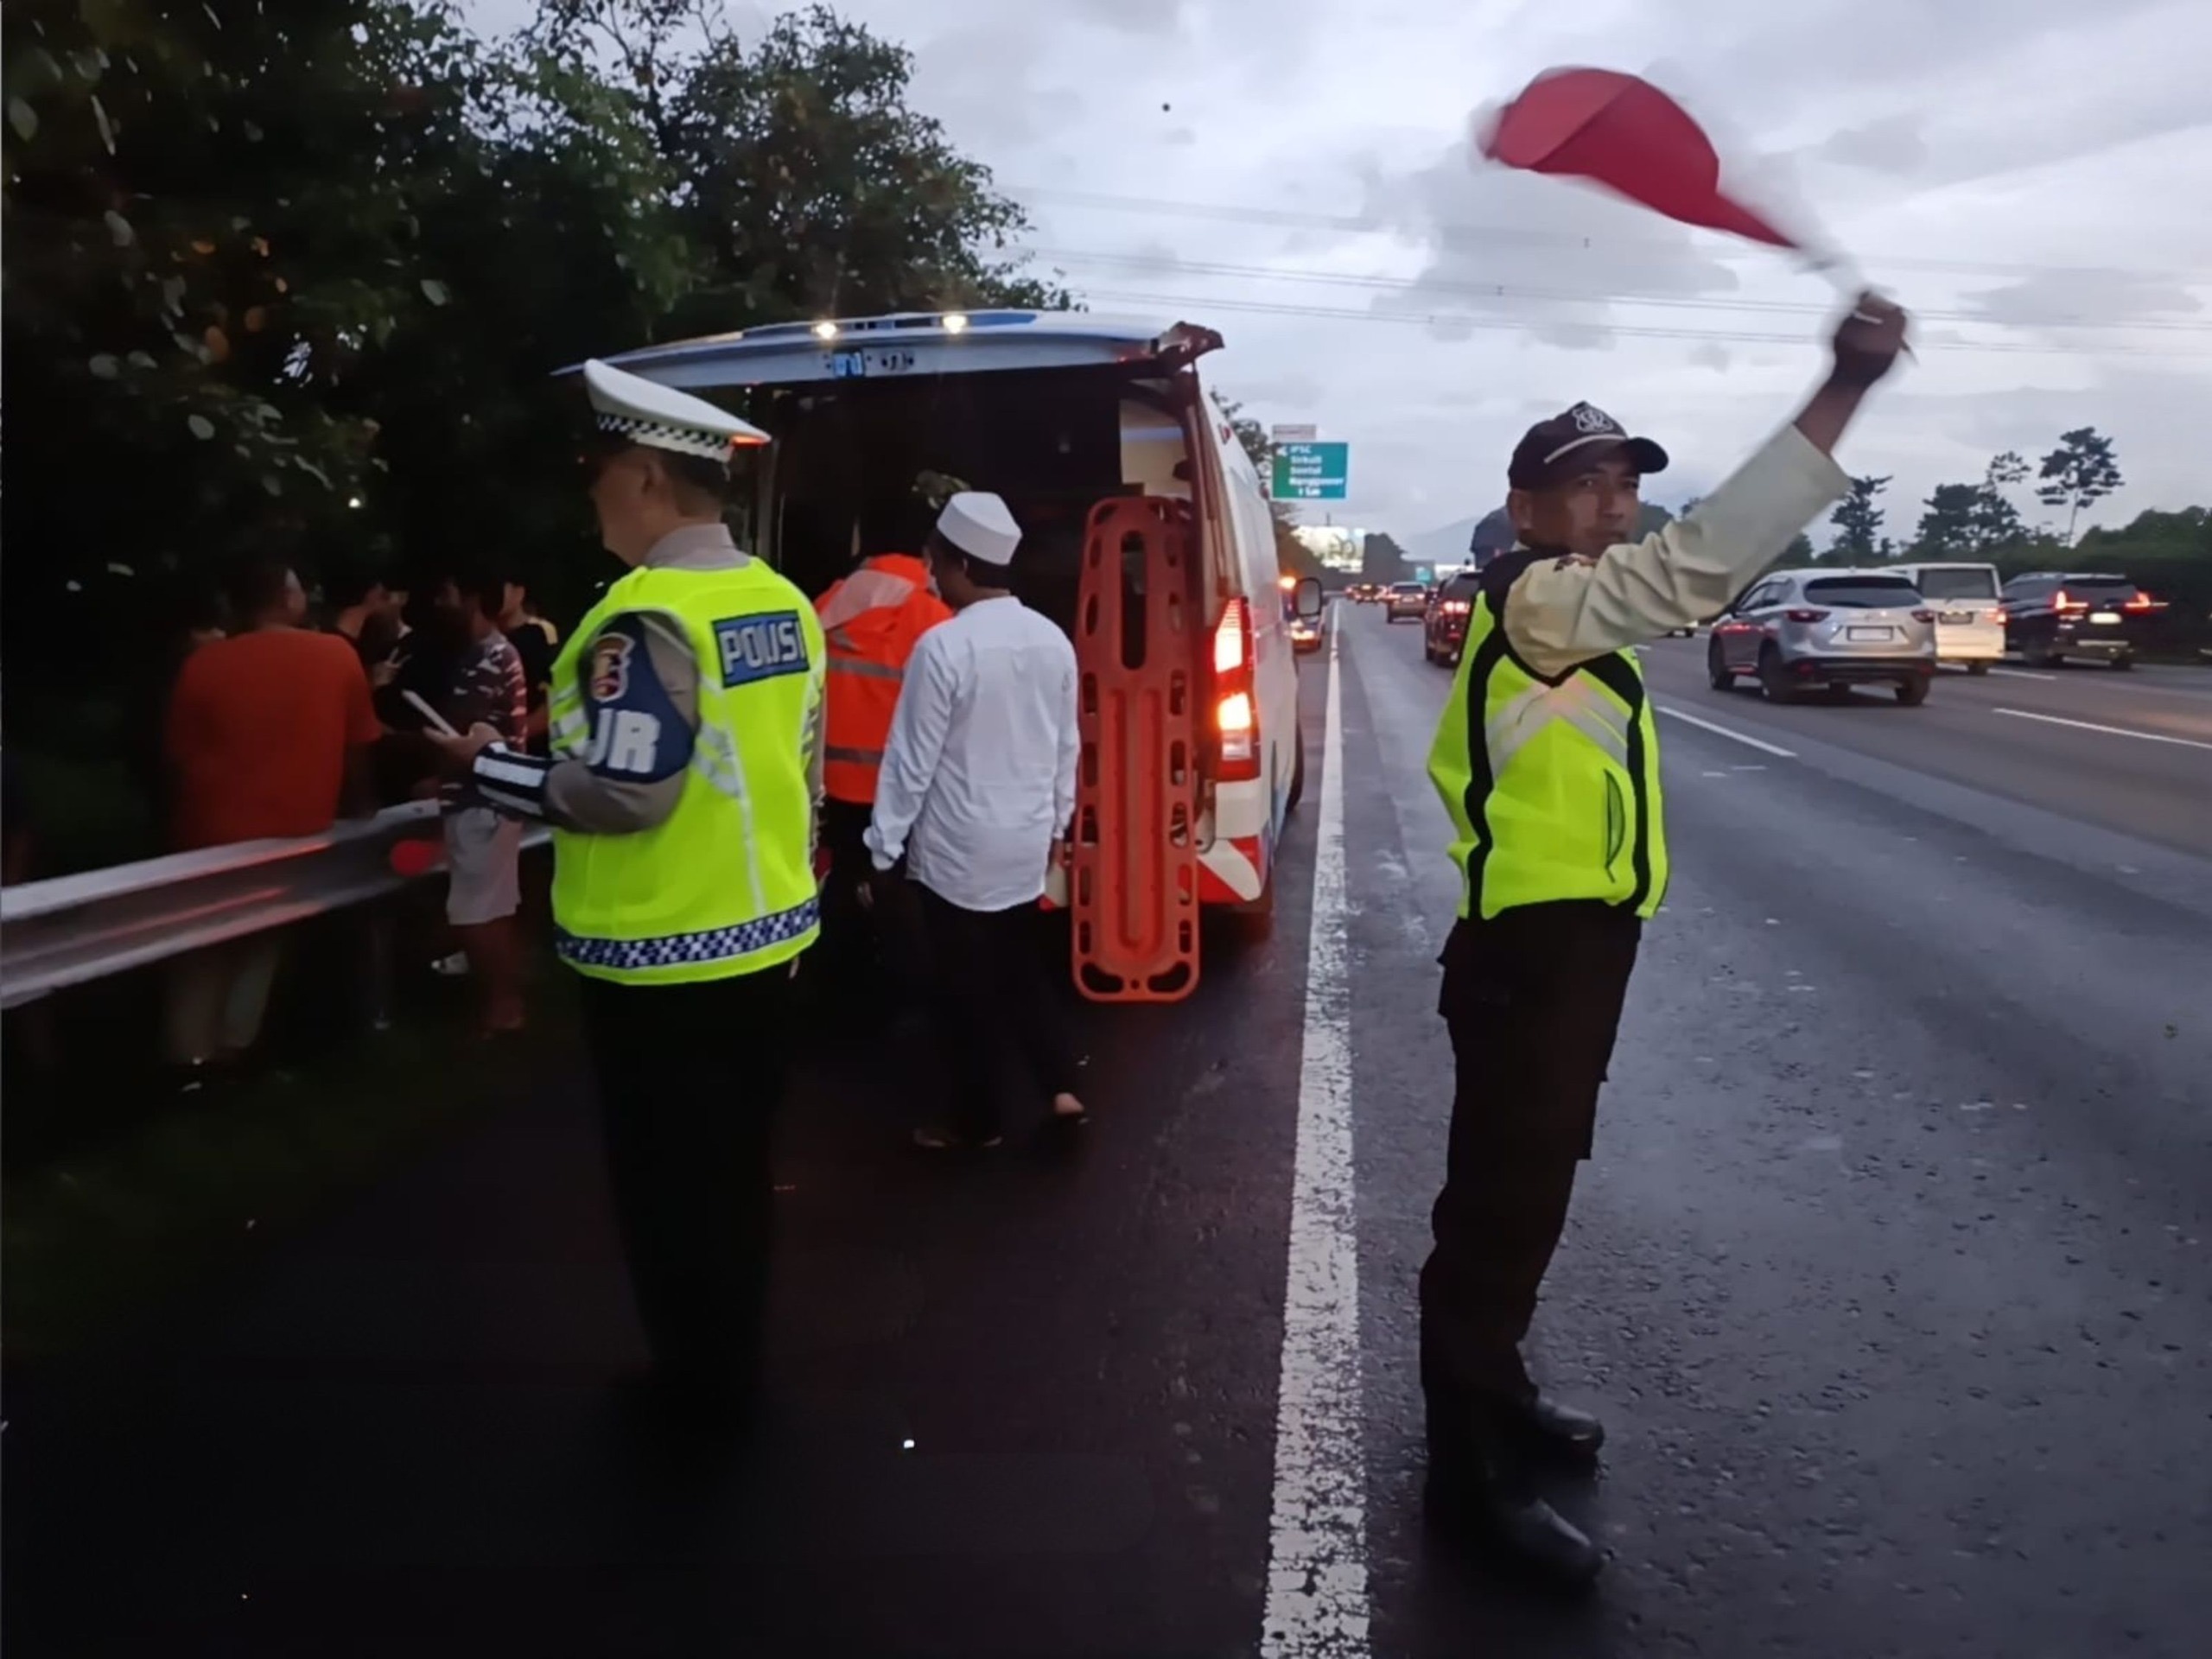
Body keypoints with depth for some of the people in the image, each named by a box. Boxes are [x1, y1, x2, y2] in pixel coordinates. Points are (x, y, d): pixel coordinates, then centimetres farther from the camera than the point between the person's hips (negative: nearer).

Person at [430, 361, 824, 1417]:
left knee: (670, 1187, 9)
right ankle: (733, 1363, 37)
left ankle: (699, 1389, 25)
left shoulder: (649, 616, -21)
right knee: (737, 1170, 21)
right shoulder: (784, 603, 5)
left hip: (664, 960, -8)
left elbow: (623, 793, -25)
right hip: (769, 940, 8)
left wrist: (486, 767, -10)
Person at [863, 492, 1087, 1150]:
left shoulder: (943, 647, -19)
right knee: (1020, 967, 23)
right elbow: (1067, 747, 8)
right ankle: (1063, 1086, 20)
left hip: (959, 850, -6)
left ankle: (978, 1121, 21)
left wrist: (884, 849, -7)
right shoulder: (1053, 641, 0)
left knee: (965, 988, 8)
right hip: (1027, 843, 6)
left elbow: (911, 761, -16)